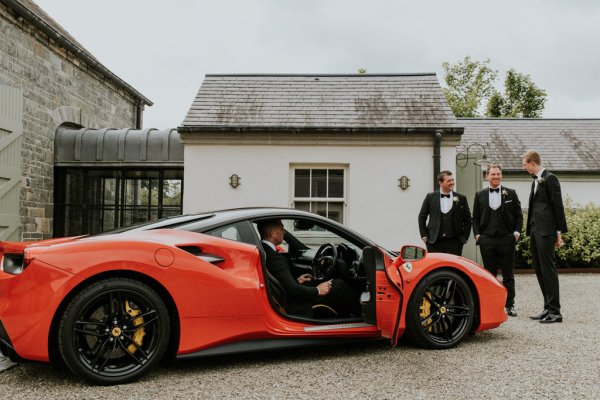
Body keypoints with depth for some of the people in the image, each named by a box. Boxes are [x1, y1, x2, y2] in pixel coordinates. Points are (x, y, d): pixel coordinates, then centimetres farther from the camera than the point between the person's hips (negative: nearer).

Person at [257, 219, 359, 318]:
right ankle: (360, 315, 18)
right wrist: (317, 290, -13)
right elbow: (292, 290, -26)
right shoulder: (274, 257, -26)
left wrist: (296, 281, 12)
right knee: (339, 285, -3)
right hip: (295, 308, -10)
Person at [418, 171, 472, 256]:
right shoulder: (430, 197, 4)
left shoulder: (461, 198, 5)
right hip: (434, 242, 0)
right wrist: (424, 236, 2)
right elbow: (422, 217, 8)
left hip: (454, 242, 0)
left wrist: (464, 237, 3)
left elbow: (467, 219, 9)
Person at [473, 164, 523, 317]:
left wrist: (517, 232, -3)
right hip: (487, 240, 1)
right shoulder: (480, 195, 9)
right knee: (489, 274, 6)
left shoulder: (511, 193, 7)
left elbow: (518, 215, 9)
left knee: (508, 274, 6)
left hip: (507, 239, 0)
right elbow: (475, 218, 10)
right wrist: (477, 234, -1)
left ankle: (510, 305, 13)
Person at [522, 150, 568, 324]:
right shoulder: (536, 180, 17)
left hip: (546, 231, -9)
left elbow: (558, 206, -11)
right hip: (535, 231, 9)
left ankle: (555, 311, 0)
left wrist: (559, 232, -12)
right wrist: (530, 229, 15)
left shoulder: (550, 179, -9)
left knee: (548, 270, -6)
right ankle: (548, 308, 19)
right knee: (539, 270, 11)